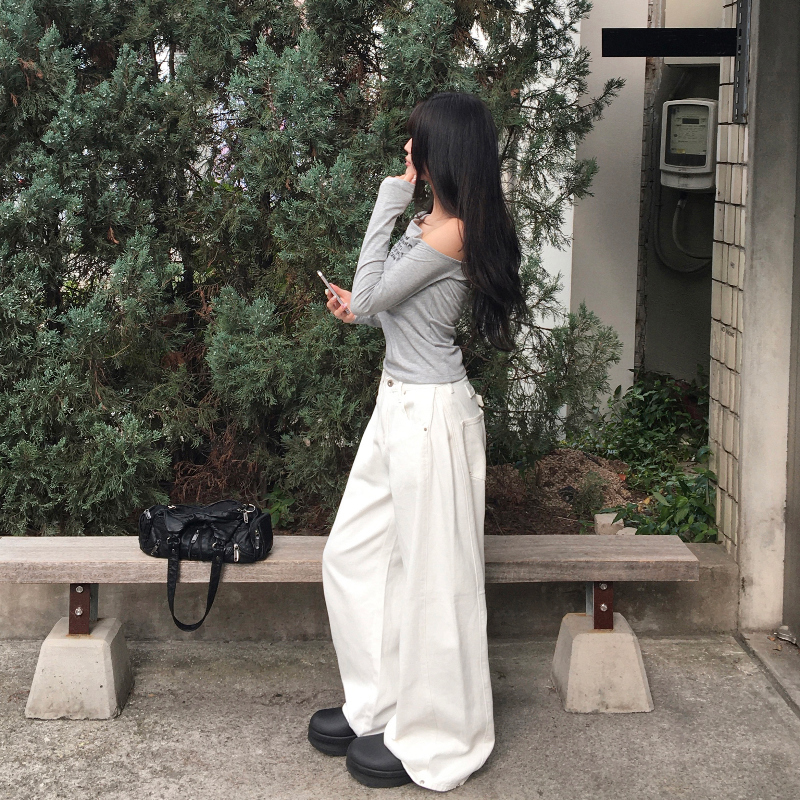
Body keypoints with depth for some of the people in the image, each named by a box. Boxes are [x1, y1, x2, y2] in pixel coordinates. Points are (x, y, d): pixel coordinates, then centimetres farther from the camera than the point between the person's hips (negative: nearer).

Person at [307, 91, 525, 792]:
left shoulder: (449, 233, -21)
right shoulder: (438, 222, 10)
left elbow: (368, 295, -15)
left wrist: (388, 202, -13)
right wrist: (363, 307, 7)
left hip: (430, 416, -11)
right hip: (400, 405, 11)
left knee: (429, 575, 2)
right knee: (351, 557, 17)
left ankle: (433, 739, 18)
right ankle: (378, 706, 31)